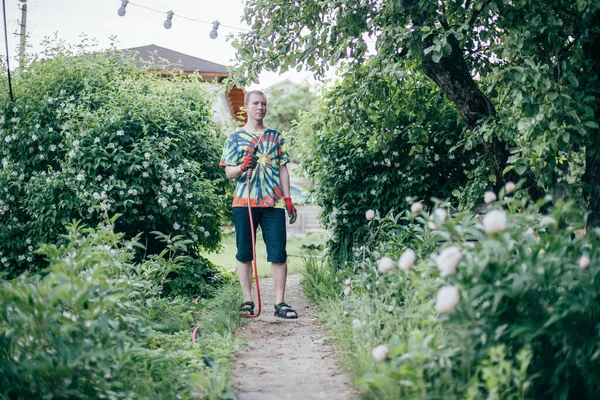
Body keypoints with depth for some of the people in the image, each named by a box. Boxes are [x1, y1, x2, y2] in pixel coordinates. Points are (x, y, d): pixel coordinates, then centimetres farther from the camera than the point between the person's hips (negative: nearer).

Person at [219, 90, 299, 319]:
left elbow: (283, 169, 15)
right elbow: (229, 172, 4)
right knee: (245, 254, 3)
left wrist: (288, 199, 7)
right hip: (244, 202, -1)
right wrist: (242, 167, -18)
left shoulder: (276, 137, 14)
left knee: (279, 253, -4)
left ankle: (280, 303, -1)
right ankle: (248, 301, 12)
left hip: (274, 203, 1)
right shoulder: (235, 137, 8)